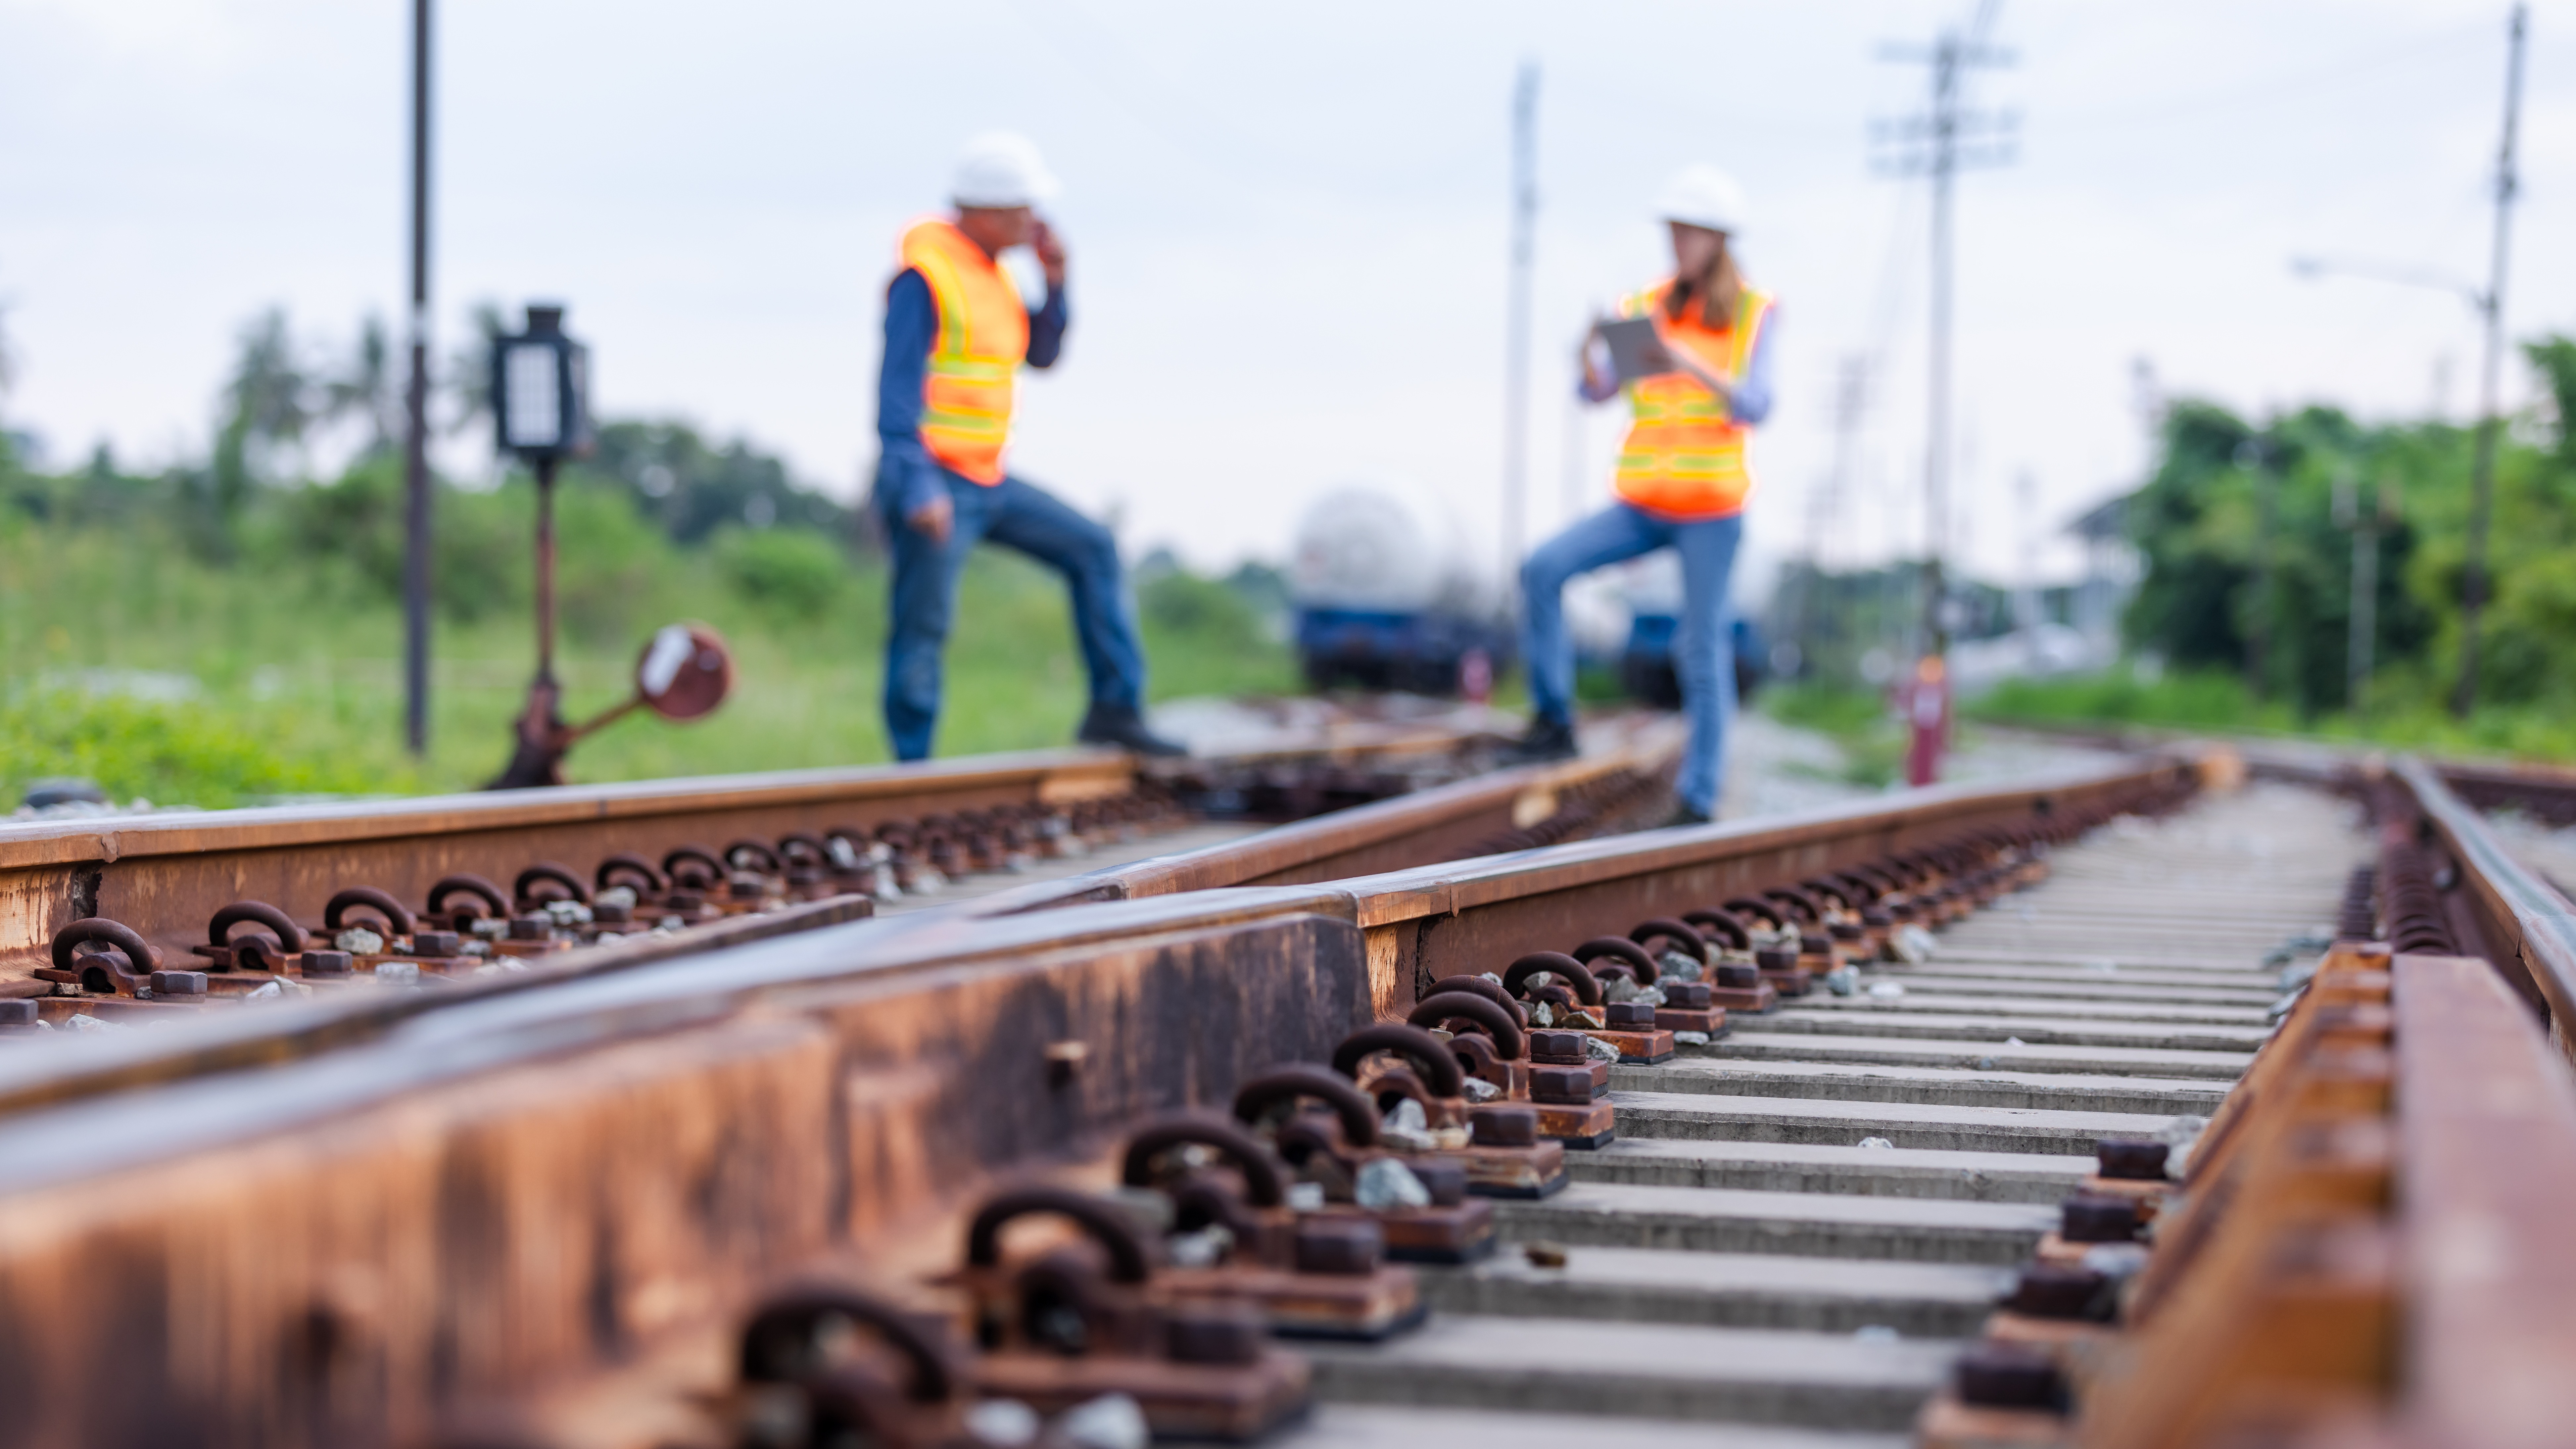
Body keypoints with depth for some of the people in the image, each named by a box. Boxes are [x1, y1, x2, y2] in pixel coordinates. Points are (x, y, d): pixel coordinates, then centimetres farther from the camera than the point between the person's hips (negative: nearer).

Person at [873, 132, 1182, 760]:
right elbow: (899, 385, -22)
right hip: (931, 485, -9)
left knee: (1094, 551, 7)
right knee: (922, 632, -4)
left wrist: (1056, 281, 0)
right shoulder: (924, 275, -16)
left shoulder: (990, 272, 12)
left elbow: (1041, 354, 17)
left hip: (983, 481, 9)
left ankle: (1114, 709, 8)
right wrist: (918, 489, -30)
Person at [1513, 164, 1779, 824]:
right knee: (1543, 568, -19)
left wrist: (1688, 366, -29)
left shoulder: (1754, 314, -2)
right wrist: (1590, 354, -28)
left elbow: (1754, 409, -13)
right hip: (1642, 504, 3)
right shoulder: (1645, 309, 5)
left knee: (1703, 653, -4)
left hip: (1712, 508, -3)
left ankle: (1700, 796, 8)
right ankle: (1555, 722, -11)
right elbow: (1595, 392, -4)